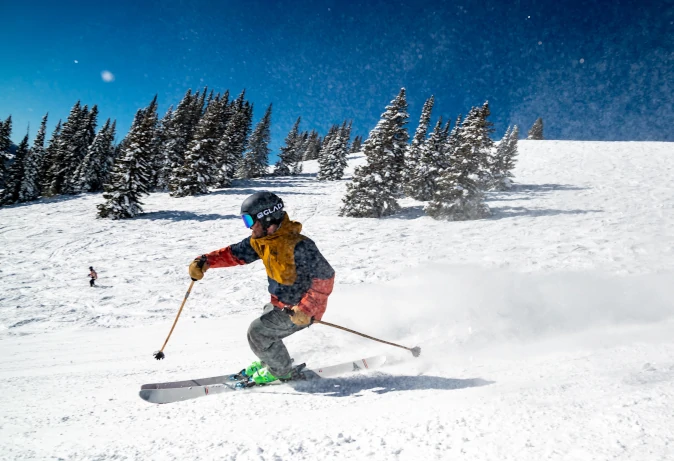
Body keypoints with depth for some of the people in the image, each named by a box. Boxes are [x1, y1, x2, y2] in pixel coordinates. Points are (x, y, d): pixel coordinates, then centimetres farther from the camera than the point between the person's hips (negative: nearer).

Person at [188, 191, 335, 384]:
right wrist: (205, 261, -15)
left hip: (300, 310, -8)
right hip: (280, 303, 8)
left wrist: (306, 309, -33)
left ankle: (282, 372, 15)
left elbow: (325, 276, -29)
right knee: (260, 330, 17)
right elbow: (235, 253, 0)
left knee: (258, 333, -8)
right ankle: (270, 362, 45)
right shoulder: (261, 240, -5)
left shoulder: (298, 246, -31)